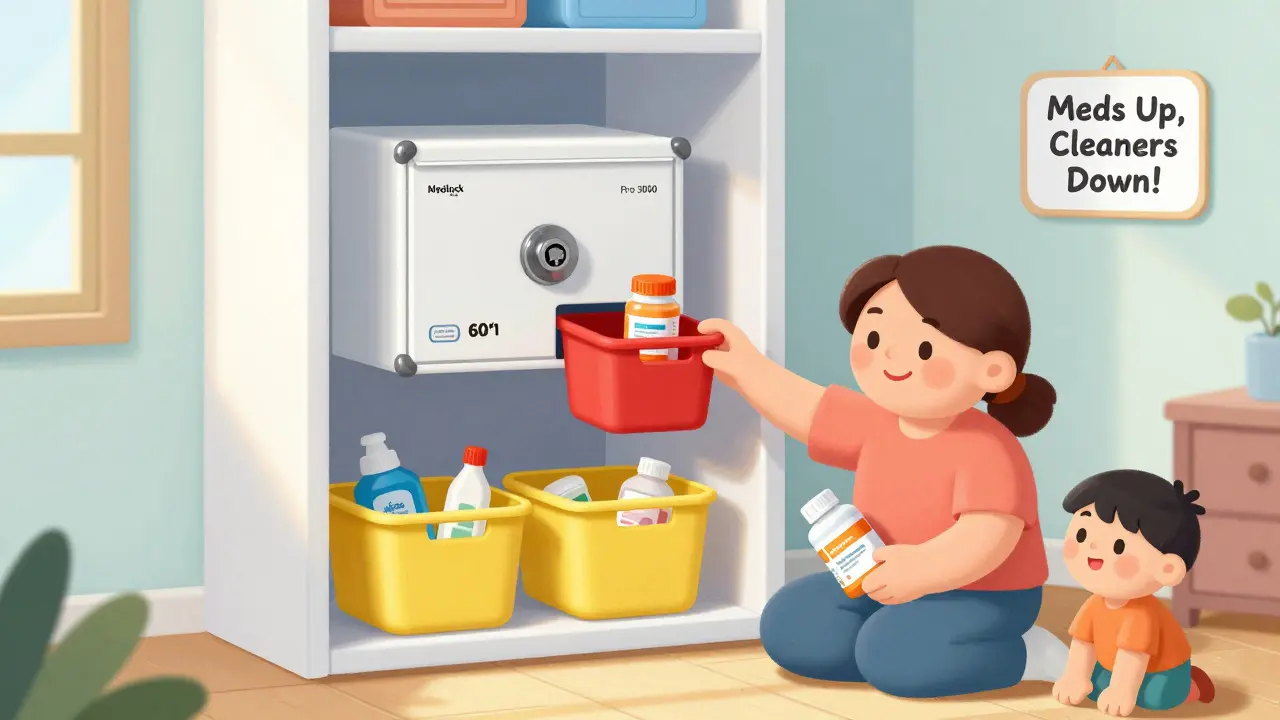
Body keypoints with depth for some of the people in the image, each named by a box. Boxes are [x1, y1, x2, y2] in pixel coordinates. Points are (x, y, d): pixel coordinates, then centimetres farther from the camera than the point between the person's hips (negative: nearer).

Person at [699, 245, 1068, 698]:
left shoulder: (986, 451, -29)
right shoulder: (877, 426, -5)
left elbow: (989, 535, -36)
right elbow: (810, 409, 10)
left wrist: (924, 572, -46)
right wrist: (744, 369, 9)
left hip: (981, 597, -8)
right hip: (897, 585, 8)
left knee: (900, 658, -31)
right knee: (793, 628, 0)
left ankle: (1026, 654, -9)